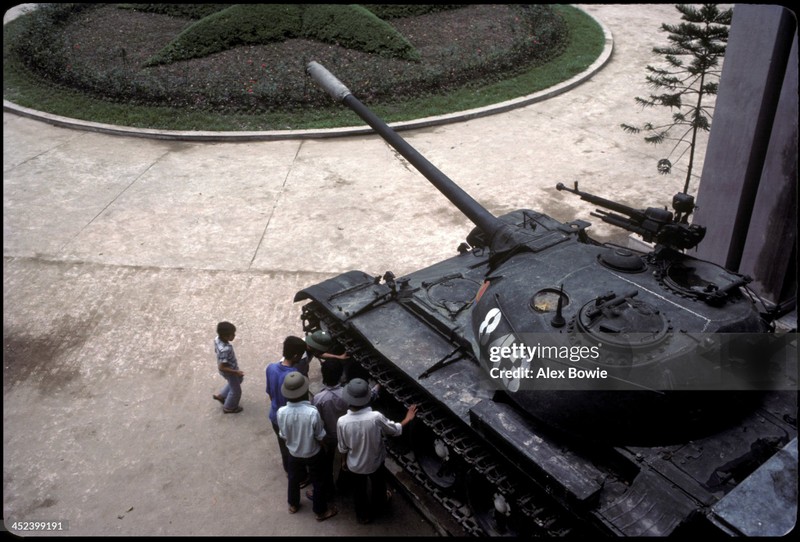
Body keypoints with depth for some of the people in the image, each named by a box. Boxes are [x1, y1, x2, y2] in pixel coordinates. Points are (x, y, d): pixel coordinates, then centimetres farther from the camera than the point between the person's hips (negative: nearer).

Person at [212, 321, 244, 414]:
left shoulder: (218, 339, -18)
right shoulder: (225, 350, -43)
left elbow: (216, 351, 3)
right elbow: (221, 368, -35)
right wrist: (236, 372, -26)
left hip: (230, 367, 8)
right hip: (229, 371, -8)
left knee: (238, 380, 34)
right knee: (236, 390, 18)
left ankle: (221, 395, 46)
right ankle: (229, 408, 43)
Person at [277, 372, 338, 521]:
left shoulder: (281, 412, -26)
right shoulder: (312, 412, -35)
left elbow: (283, 435, -8)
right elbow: (320, 437, -20)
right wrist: (322, 447, 3)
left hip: (294, 452, 3)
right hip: (313, 454, -3)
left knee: (294, 478, 30)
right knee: (318, 482, 22)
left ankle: (293, 504, 53)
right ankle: (320, 511, 40)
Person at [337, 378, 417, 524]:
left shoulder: (342, 422, -30)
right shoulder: (376, 417, -34)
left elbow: (343, 448, -12)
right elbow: (395, 430, -14)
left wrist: (344, 461, 9)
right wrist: (407, 419, 4)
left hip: (354, 464, 0)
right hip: (375, 462, 0)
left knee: (359, 490, 28)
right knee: (378, 484, 32)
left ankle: (363, 515, 51)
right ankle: (380, 502, 61)